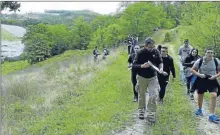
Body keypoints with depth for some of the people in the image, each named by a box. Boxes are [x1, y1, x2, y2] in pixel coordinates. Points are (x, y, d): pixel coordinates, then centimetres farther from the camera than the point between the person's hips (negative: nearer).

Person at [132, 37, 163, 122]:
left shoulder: (156, 52, -6)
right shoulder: (140, 53, -13)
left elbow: (160, 62, 7)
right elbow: (134, 65, -10)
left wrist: (161, 68, -14)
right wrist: (142, 66, -29)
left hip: (153, 77, 1)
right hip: (142, 77, -1)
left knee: (154, 95, -11)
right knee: (141, 95, 14)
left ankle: (151, 115, -1)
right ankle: (141, 111, 36)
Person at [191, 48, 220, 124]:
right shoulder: (200, 61, -12)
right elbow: (192, 70, -5)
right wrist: (199, 74, -21)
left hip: (212, 80, 0)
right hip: (201, 80, 0)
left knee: (214, 95, -19)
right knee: (200, 95, 16)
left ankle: (212, 115, -11)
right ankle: (199, 109, 46)